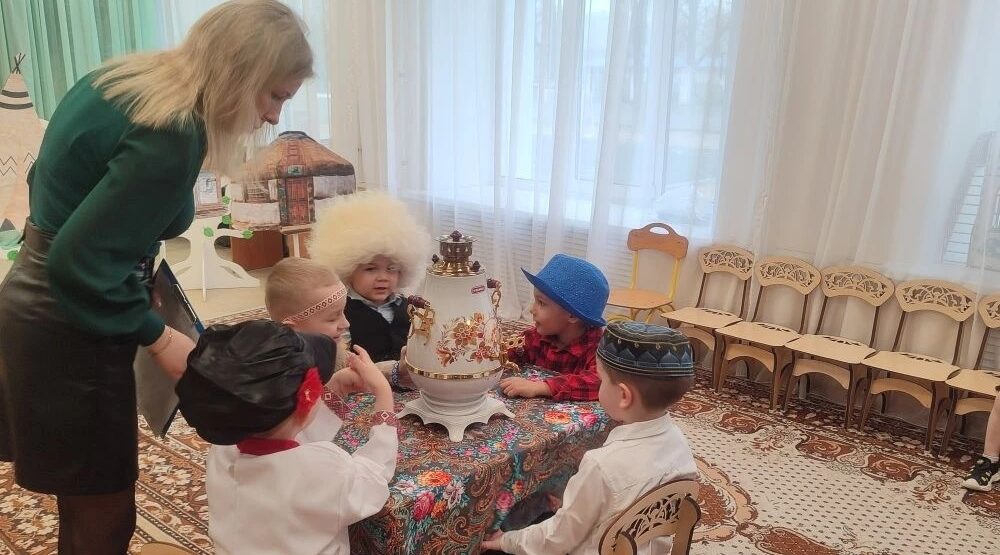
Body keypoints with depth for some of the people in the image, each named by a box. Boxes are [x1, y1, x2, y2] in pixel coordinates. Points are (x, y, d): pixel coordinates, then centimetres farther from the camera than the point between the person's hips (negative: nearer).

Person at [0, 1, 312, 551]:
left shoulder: (126, 74, 4)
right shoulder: (170, 140, -25)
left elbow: (47, 177, 14)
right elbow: (82, 265, -26)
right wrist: (157, 336, -13)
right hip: (68, 329, -9)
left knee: (86, 496, 24)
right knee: (103, 511, 8)